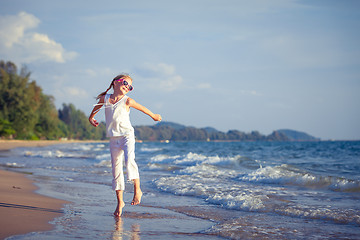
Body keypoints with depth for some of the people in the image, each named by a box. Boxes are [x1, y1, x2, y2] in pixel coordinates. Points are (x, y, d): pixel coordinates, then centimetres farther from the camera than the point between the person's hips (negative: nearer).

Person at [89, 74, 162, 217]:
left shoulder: (127, 101, -4)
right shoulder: (104, 98, 4)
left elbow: (142, 108, 12)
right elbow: (97, 107, 26)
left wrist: (153, 116, 25)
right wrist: (91, 118, 40)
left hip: (127, 136, -3)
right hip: (113, 138, 3)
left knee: (129, 160, -29)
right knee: (116, 169, 5)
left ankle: (137, 189, -18)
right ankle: (120, 202, 12)